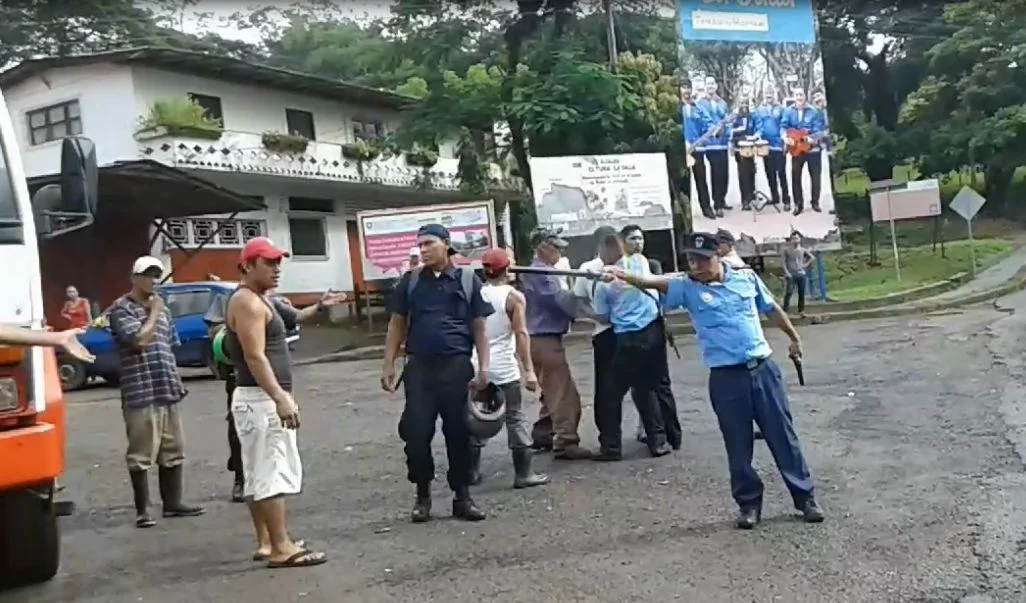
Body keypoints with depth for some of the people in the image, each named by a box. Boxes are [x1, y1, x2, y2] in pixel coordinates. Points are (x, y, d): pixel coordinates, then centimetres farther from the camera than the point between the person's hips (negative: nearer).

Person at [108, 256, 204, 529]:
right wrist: (153, 313, -7)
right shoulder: (121, 308, -5)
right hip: (140, 393, -7)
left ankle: (172, 503, 20)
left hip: (168, 391, 7)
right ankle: (142, 510, 6)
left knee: (173, 450, 11)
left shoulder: (162, 309, 16)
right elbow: (140, 340, -18)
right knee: (141, 454, -2)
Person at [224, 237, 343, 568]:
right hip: (260, 399, -11)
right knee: (271, 473, -10)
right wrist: (280, 398, -30)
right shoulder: (246, 301, -15)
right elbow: (254, 357, -24)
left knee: (260, 474, 12)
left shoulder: (258, 300, 17)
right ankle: (281, 548, -8)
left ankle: (266, 543, 19)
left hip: (265, 398, 11)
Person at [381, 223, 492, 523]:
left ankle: (462, 495, 18)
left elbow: (479, 327, 5)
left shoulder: (468, 279, 4)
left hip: (457, 366, -1)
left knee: (458, 432, 5)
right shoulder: (410, 281, 9)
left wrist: (484, 366, -3)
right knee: (416, 432, -1)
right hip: (419, 367, 1)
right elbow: (397, 324, 11)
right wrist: (388, 365, 5)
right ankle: (422, 494, 17)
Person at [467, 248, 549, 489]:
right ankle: (523, 473, 3)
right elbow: (521, 334, -14)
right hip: (504, 367, -4)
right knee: (515, 419, 2)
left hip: (478, 366, 4)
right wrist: (529, 369, -16)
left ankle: (472, 471, 20)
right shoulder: (514, 296, -7)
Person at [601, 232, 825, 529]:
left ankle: (805, 497, 22)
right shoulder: (687, 287, -4)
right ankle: (749, 504, 23)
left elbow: (772, 309, 17)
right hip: (726, 377, -1)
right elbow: (653, 281, -22)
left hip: (763, 368, 1)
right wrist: (624, 275, -41)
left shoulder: (747, 278, 2)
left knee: (783, 436, 9)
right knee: (738, 445, 7)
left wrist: (794, 337, 28)